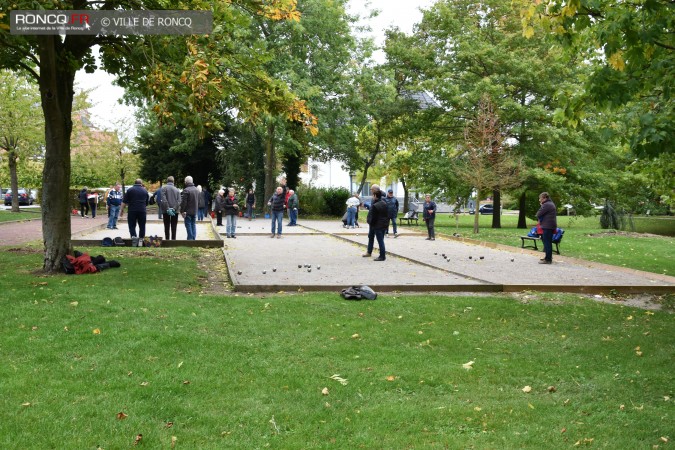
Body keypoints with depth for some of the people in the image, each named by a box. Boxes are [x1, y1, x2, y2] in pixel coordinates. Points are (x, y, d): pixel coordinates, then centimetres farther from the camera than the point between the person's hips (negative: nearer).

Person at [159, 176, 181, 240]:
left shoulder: (164, 188, -3)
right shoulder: (177, 189, 7)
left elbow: (163, 199, -14)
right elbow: (179, 201, -3)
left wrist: (167, 209, -15)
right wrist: (174, 208, -10)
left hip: (166, 211, -2)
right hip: (175, 211, 2)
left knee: (167, 226, 4)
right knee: (174, 227, 5)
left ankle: (167, 239, 1)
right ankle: (173, 239, 2)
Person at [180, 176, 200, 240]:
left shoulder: (186, 190, -16)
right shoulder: (197, 190, 10)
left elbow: (183, 202, -17)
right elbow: (199, 201, 17)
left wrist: (182, 211, -12)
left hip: (188, 211, -7)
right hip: (195, 211, 7)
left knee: (188, 225, -2)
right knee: (193, 225, 13)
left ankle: (190, 238, -4)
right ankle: (194, 238, 13)